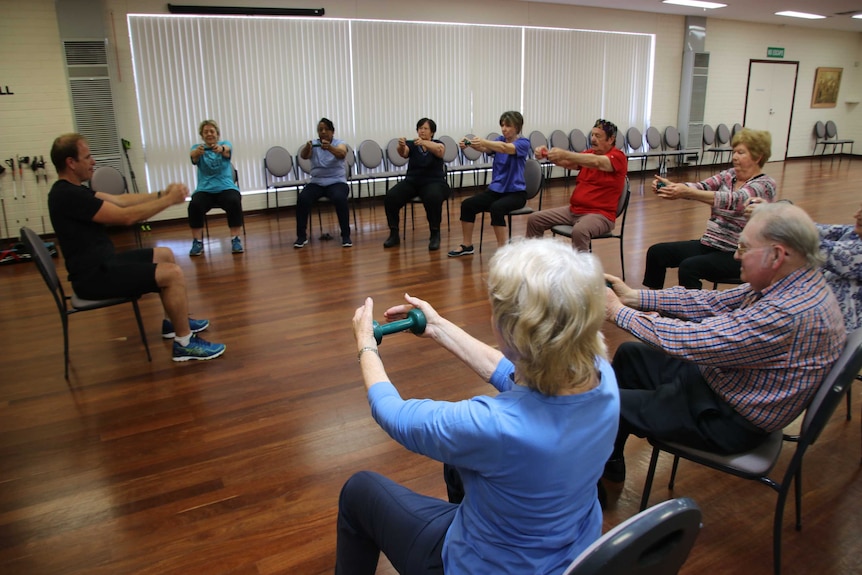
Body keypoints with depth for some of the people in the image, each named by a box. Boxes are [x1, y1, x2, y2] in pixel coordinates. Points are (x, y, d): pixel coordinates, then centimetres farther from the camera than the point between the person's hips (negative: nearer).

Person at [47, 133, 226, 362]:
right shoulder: (68, 196, -22)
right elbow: (126, 216, -24)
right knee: (173, 274, -20)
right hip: (95, 275, -11)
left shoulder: (71, 189, 10)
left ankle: (173, 322, 27)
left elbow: (120, 200, 15)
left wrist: (161, 194, 6)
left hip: (102, 264, 11)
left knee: (165, 255, 21)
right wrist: (169, 200, -14)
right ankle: (185, 343, -9)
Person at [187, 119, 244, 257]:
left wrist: (221, 148, -46)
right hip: (204, 189, 1)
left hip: (226, 187, -1)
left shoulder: (225, 144, 8)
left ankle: (236, 240, -23)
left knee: (234, 202, -33)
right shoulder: (198, 147, 10)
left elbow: (227, 149, -19)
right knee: (194, 205, -29)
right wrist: (197, 152, -43)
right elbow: (193, 155, -16)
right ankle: (197, 242, -17)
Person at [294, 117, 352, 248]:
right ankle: (302, 236, -12)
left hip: (337, 182, -2)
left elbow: (342, 154, -25)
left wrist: (329, 147, -46)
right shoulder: (313, 144, 5)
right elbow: (303, 156, -16)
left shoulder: (339, 143, -1)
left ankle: (346, 235, -22)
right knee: (302, 199, -26)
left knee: (340, 199, -35)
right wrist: (307, 148, -40)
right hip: (317, 183, 2)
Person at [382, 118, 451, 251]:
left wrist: (423, 143, -45)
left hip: (434, 182, -3)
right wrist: (401, 146, -43)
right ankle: (394, 234, -7)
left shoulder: (438, 144, -1)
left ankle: (435, 235, -21)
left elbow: (439, 150, -26)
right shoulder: (411, 144, 4)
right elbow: (403, 153, -19)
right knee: (390, 197, -23)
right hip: (412, 181, 3)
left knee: (433, 199, -38)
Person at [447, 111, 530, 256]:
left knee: (496, 208, -35)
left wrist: (483, 141, -46)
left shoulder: (523, 143, -9)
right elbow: (485, 148, -14)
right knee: (467, 204, -12)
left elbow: (505, 148, -31)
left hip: (516, 192, -6)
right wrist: (471, 143, -35)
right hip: (496, 189, 6)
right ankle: (467, 246, 2)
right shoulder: (500, 140, 8)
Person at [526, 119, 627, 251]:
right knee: (534, 219, 1)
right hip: (574, 209, 8)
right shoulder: (588, 155, 13)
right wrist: (547, 154, -24)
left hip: (600, 214, -8)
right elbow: (566, 162, -3)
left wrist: (565, 154, -41)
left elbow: (596, 162, -29)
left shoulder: (618, 156, -8)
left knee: (579, 231, -40)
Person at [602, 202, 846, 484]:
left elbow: (690, 341, -33)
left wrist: (619, 311, -20)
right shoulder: (793, 284, -4)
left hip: (729, 421, -10)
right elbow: (713, 301, 1)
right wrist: (635, 297, -5)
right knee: (630, 354, 17)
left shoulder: (789, 314, -34)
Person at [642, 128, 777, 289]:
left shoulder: (765, 185, -12)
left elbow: (733, 200, -30)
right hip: (709, 244, 7)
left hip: (737, 256, -7)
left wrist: (687, 192, -43)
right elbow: (702, 187, -8)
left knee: (689, 267, -31)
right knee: (656, 252, -3)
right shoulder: (729, 175, 8)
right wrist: (672, 186, -29)